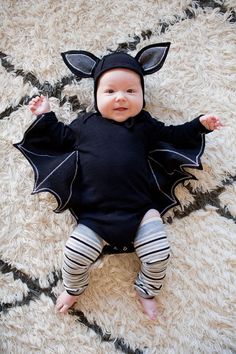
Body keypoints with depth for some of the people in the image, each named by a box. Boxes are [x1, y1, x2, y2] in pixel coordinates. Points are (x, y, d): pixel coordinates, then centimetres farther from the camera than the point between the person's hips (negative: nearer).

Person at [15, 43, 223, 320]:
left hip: (140, 211, 1)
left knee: (159, 254, -7)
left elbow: (173, 135, 22)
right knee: (76, 253, -11)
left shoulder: (144, 125, 11)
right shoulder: (85, 123, 12)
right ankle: (73, 289, 25)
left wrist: (200, 124, 15)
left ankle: (146, 291, 26)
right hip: (95, 215, 0)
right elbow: (60, 137, 26)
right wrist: (45, 117, 19)